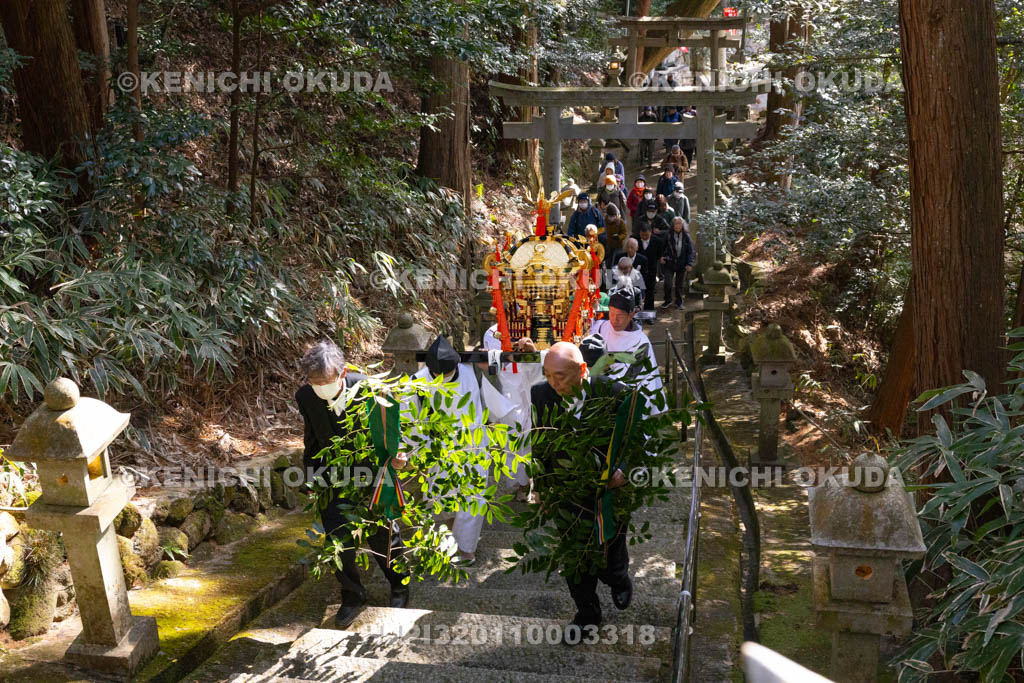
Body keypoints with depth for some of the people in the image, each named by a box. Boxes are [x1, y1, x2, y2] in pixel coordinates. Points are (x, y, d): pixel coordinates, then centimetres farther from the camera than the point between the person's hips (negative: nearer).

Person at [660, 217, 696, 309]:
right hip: (669, 264, -1)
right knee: (668, 283, -7)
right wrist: (661, 257, -9)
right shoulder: (668, 236, -4)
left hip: (682, 265, 1)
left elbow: (691, 251, -3)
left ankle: (679, 301, 27)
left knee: (680, 284, 9)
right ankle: (668, 300, 14)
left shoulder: (686, 237, -2)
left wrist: (689, 264, -13)